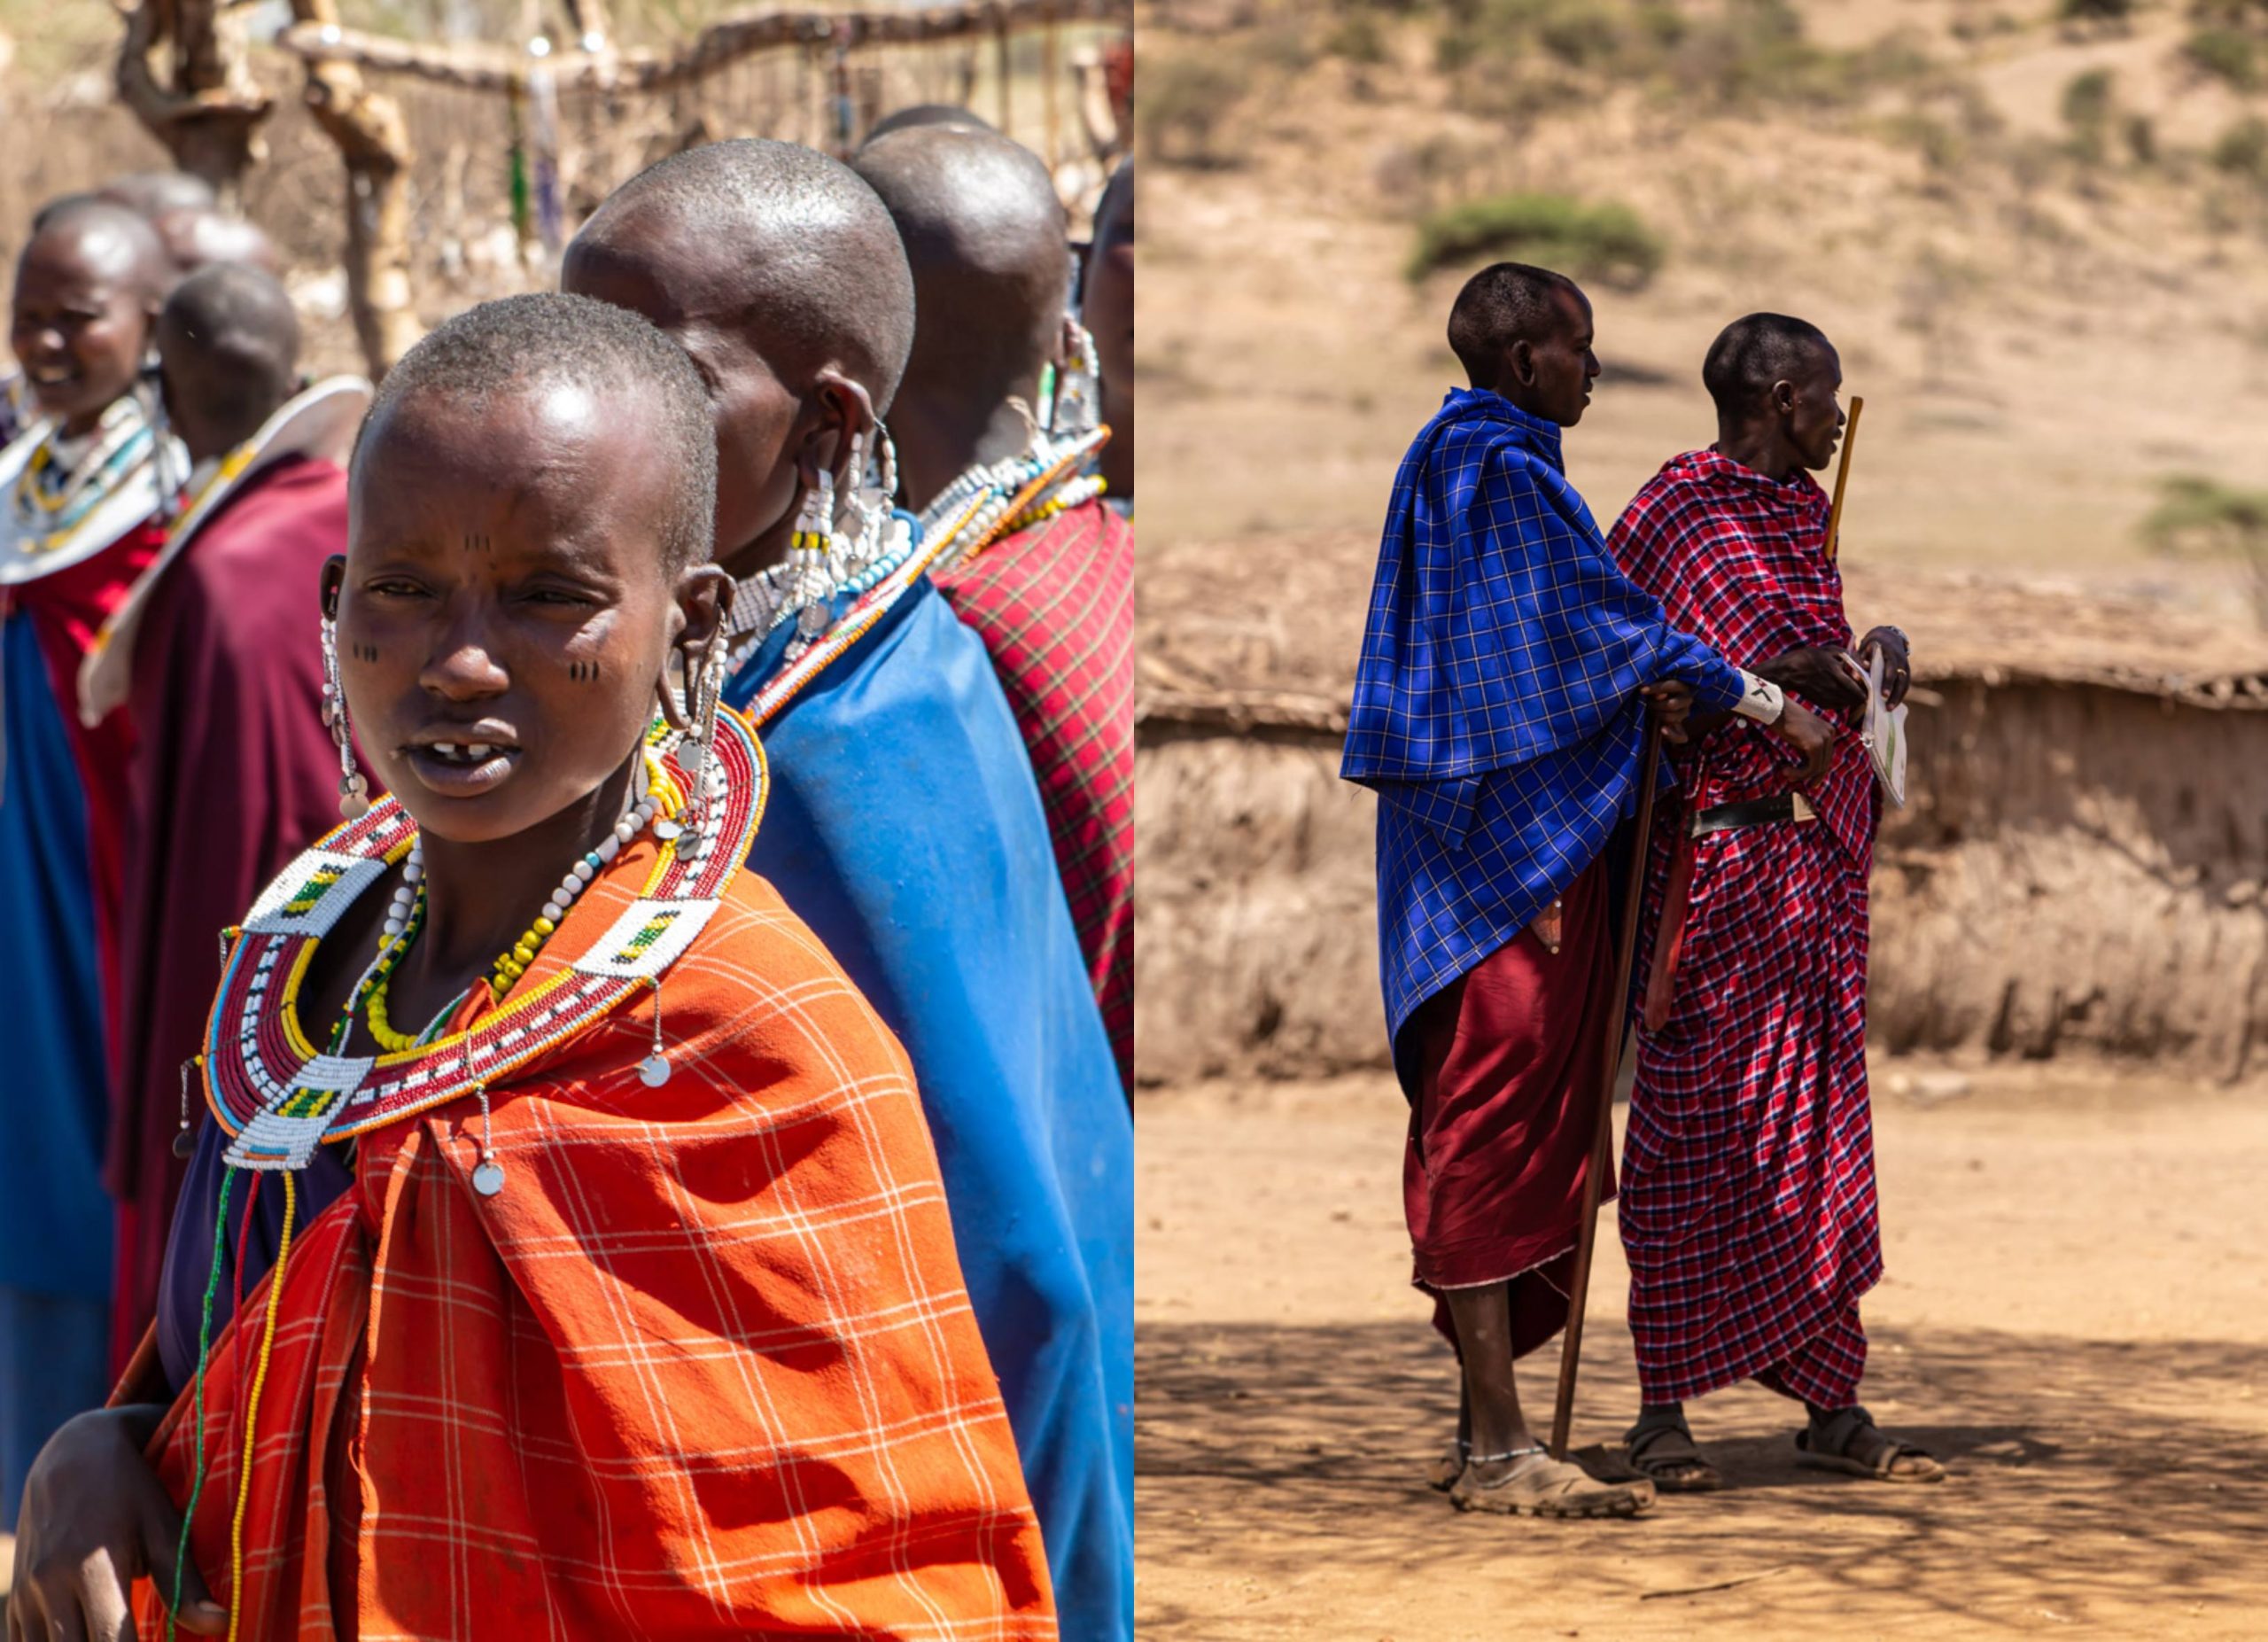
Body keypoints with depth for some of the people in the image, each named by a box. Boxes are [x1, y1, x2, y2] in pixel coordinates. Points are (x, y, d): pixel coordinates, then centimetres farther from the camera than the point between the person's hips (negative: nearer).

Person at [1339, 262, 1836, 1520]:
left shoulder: (1475, 463, 19)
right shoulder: (1497, 473, -12)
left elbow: (1565, 633, 15)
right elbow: (1607, 615, -13)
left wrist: (1652, 686, -4)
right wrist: (1767, 705, -7)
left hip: (1533, 841, 10)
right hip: (1509, 839, -10)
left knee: (1518, 1129, 11)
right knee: (1496, 1126, -11)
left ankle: (1487, 1432, 15)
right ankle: (1499, 1451, -13)